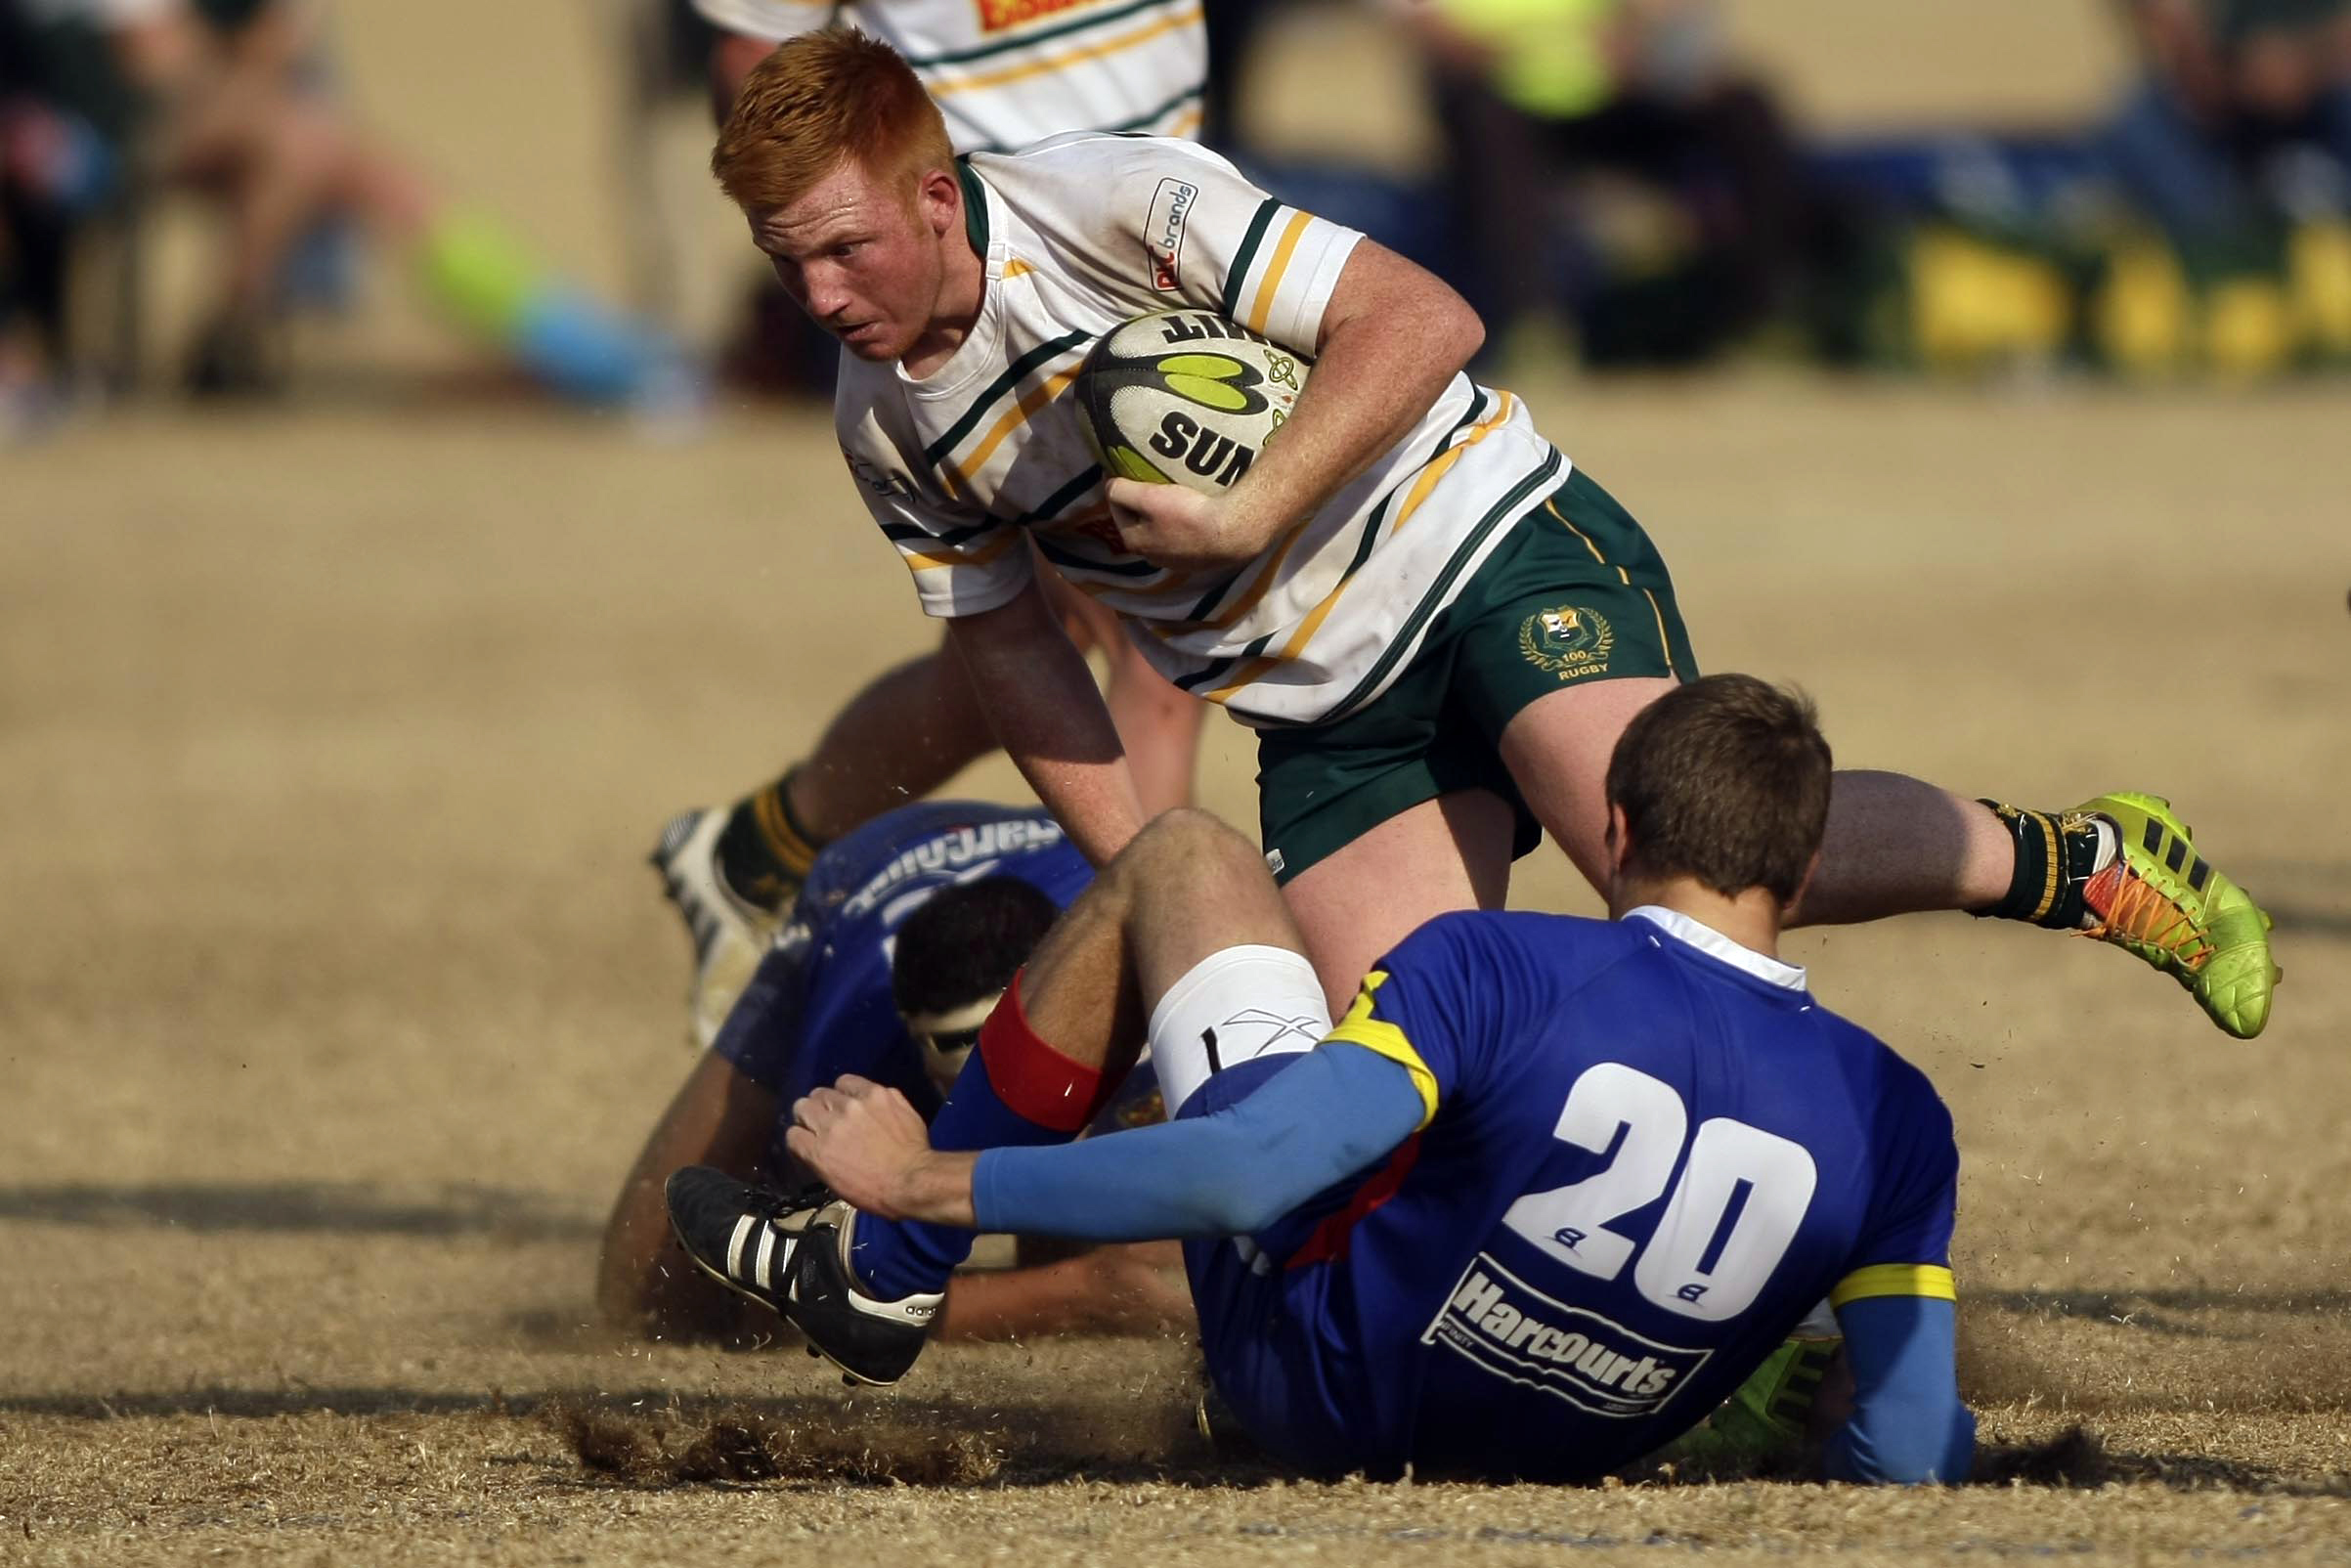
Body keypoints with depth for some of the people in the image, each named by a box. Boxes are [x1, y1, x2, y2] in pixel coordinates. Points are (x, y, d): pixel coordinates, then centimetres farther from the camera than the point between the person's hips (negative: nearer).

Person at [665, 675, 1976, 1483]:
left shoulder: (1498, 972, -28)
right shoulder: (1894, 1123, -19)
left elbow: (1243, 1174, -33)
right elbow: (1915, 1456, -17)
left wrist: (928, 1181, -23)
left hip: (1318, 1370, -3)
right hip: (1558, 1453, 3)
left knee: (1183, 858, 10)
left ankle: (882, 1273, 22)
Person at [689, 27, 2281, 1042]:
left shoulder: (1111, 203, -20)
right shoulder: (884, 425, 0)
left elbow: (1420, 321, -24)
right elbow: (1011, 643, 12)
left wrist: (1248, 516, -28)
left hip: (1477, 544, -6)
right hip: (1318, 709, 6)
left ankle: (2071, 860, -11)